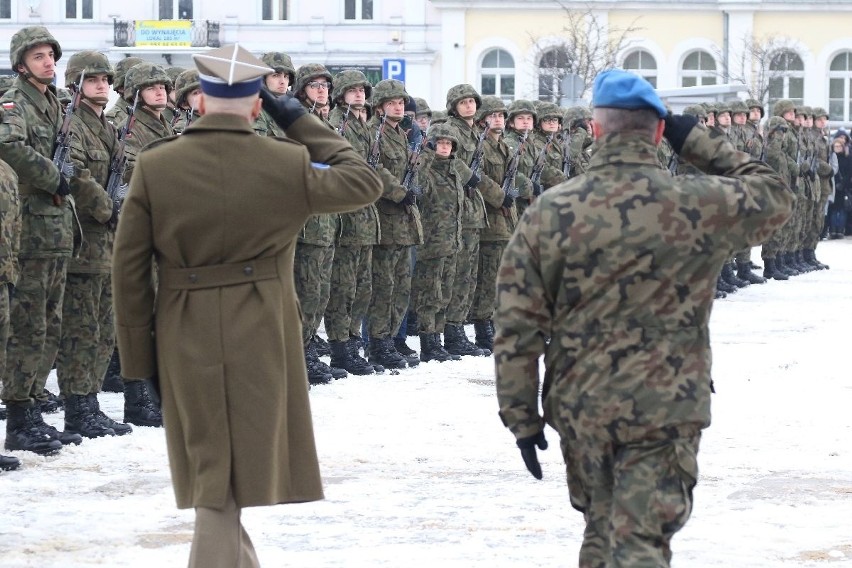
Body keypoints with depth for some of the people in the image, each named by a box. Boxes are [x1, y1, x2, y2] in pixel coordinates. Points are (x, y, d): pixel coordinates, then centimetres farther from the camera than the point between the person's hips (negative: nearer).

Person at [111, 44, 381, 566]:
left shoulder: (155, 166, -5)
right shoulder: (287, 164, -8)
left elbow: (128, 266, -3)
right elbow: (364, 182, 9)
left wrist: (140, 355, 4)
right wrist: (302, 123, 12)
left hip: (186, 339, 1)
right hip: (262, 336, -1)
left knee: (211, 466, 15)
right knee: (239, 465, 7)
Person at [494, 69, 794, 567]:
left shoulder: (550, 212, -5)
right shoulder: (703, 206, -9)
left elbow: (517, 326, -3)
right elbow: (775, 196, 12)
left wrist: (522, 416, 5)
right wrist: (701, 143, 12)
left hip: (579, 410, 3)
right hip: (665, 410, -3)